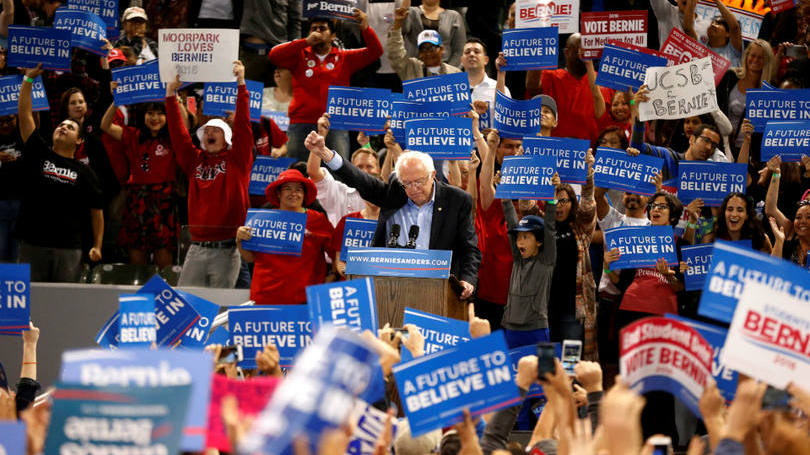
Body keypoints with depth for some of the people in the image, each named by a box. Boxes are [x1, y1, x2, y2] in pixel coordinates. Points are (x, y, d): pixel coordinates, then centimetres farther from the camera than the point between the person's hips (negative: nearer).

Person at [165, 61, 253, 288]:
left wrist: (241, 84, -10)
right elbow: (178, 133, 11)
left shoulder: (236, 160, 5)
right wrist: (171, 96, 3)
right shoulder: (195, 160, 15)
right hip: (197, 249, 3)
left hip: (226, 250, -3)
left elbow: (242, 126, -3)